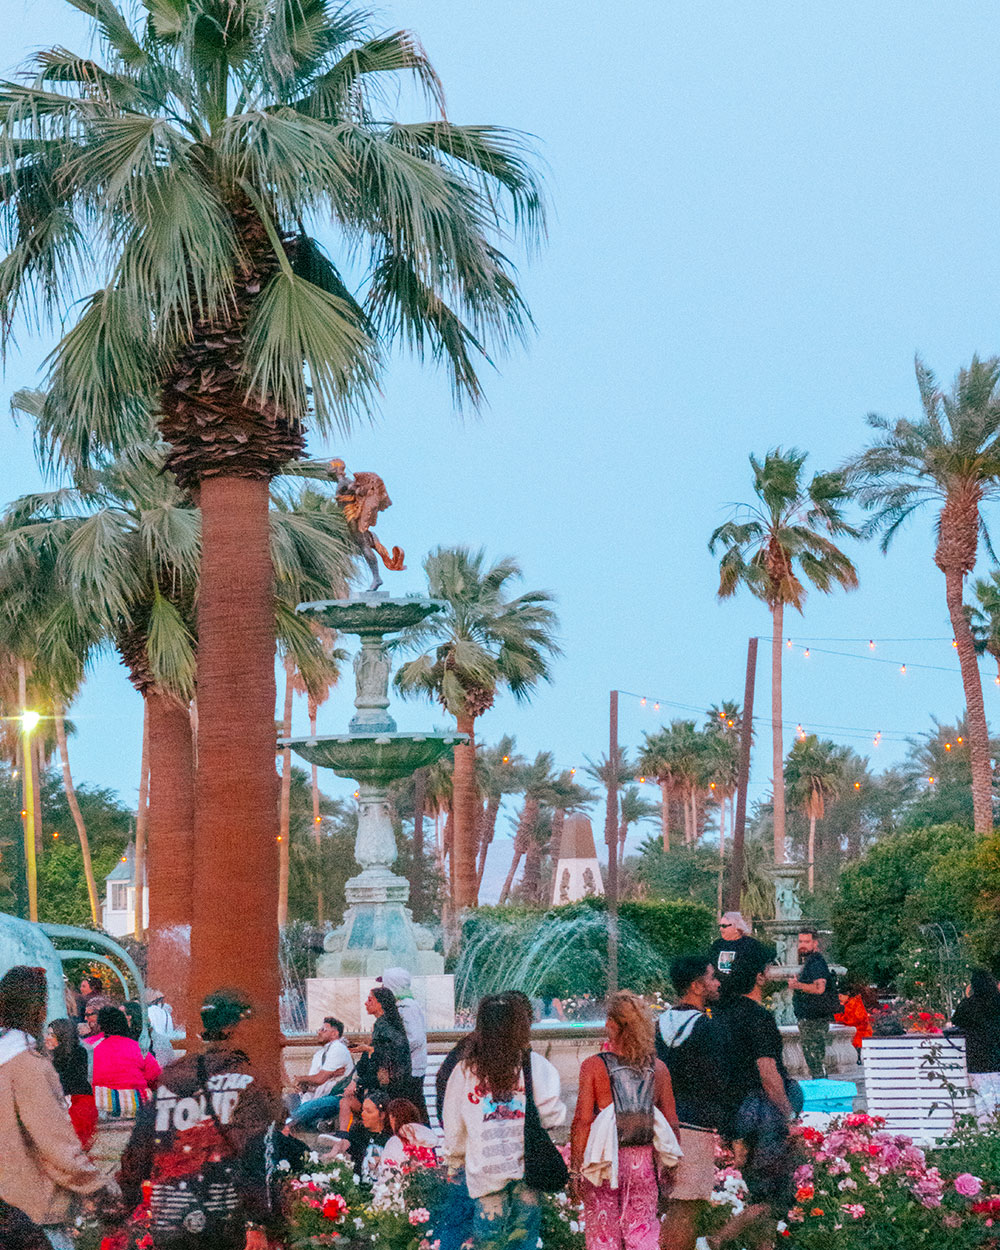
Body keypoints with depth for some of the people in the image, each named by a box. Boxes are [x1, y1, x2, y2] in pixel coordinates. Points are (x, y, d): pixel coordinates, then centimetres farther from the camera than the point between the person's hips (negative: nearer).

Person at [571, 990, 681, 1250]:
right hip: (644, 1161, 3)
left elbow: (582, 1121, -11)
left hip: (605, 1161, -3)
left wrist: (575, 1169, -5)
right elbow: (671, 1122, 5)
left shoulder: (593, 1066, -9)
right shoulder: (658, 1068, 1)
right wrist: (667, 1168, 14)